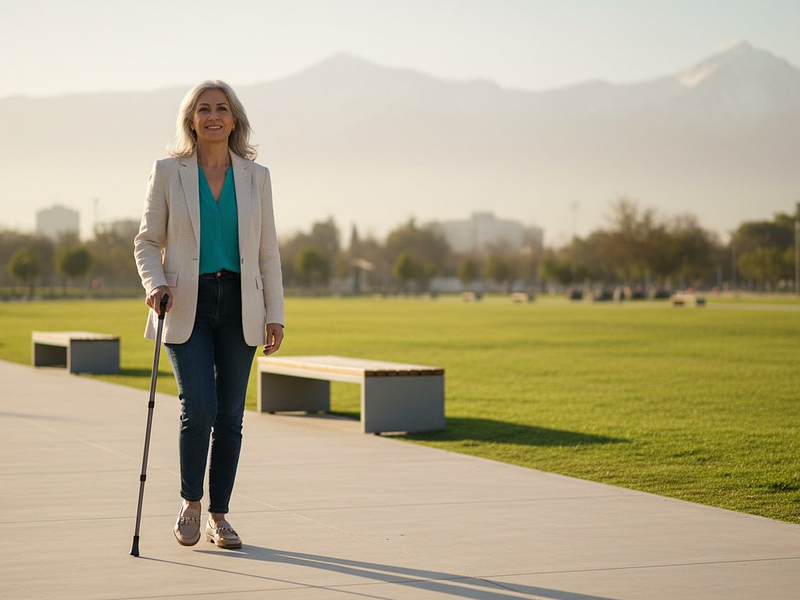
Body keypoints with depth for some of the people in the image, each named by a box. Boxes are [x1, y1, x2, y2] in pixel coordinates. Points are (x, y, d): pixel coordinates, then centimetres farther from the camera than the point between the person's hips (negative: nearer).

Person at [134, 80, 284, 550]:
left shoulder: (255, 177, 6)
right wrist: (155, 283, -14)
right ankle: (191, 503, 8)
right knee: (199, 407, -14)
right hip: (187, 305, -2)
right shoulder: (169, 172, 2)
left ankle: (220, 513, 15)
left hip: (239, 306, 2)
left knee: (230, 415, 3)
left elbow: (268, 251, 8)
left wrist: (275, 313, 4)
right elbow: (148, 241, 5)